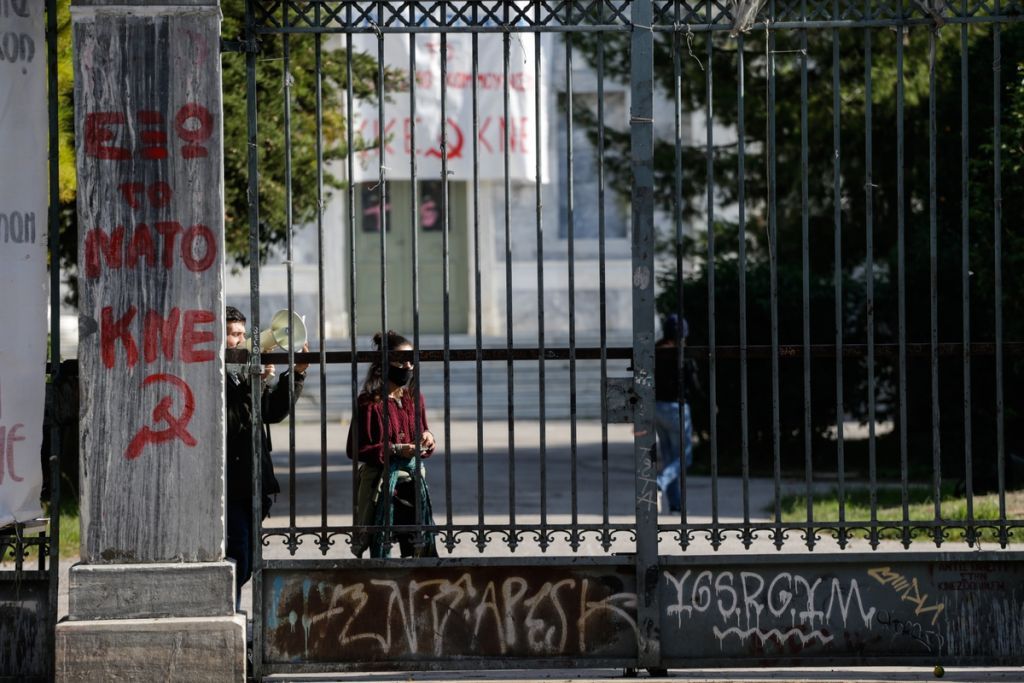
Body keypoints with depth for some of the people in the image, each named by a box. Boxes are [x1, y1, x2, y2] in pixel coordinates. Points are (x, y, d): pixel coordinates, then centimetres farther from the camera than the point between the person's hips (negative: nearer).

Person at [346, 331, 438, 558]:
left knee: (423, 547, 5)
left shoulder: (414, 397, 9)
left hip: (413, 480, 6)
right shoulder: (370, 402, -10)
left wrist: (427, 438, -3)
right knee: (380, 547, -2)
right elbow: (355, 449, -11)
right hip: (381, 485, -6)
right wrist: (395, 451, -19)